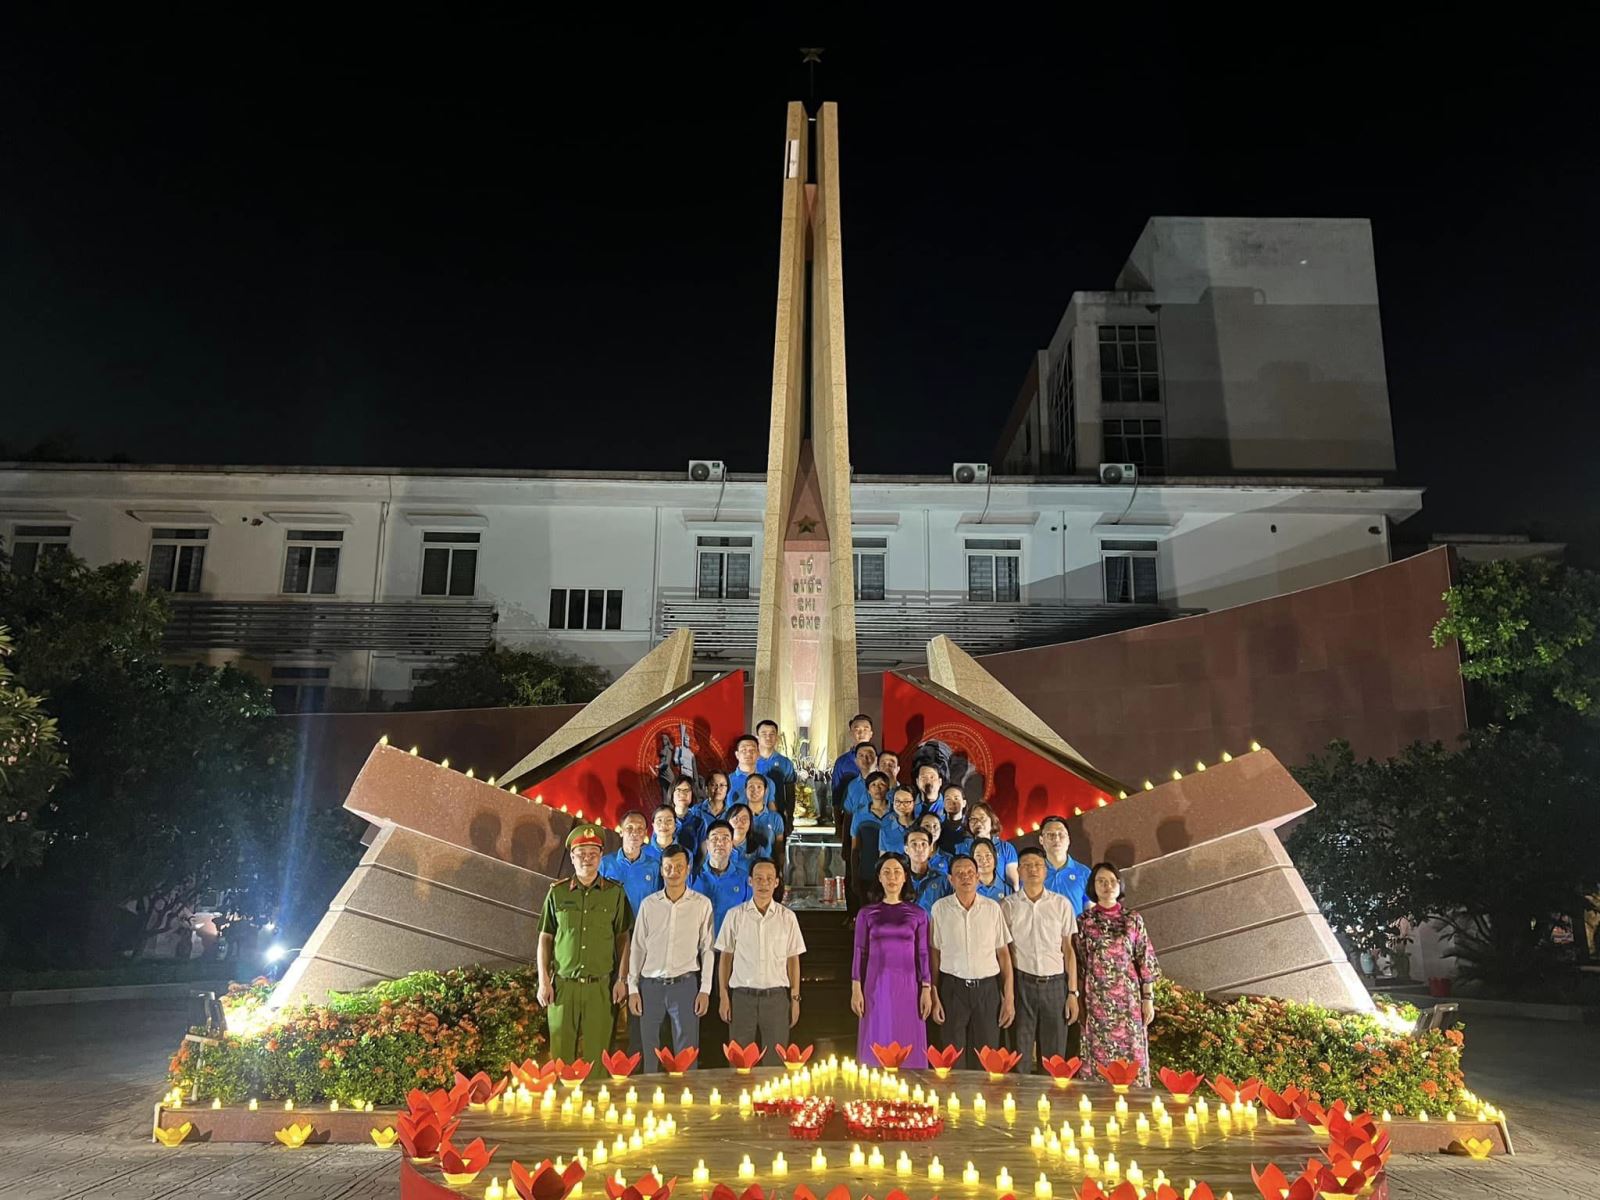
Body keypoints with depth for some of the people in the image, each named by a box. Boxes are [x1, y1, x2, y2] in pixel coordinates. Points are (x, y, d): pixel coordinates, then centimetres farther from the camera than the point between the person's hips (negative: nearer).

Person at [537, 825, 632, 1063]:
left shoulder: (615, 893, 4)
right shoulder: (557, 892, 5)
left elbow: (622, 938, 7)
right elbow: (545, 938, 8)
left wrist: (622, 979, 2)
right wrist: (543, 981, 3)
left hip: (601, 987, 0)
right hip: (563, 985, 1)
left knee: (596, 1055, 2)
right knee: (561, 1054, 3)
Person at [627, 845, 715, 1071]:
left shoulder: (702, 904, 1)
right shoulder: (649, 904, 5)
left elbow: (707, 949, 4)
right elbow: (637, 947, 8)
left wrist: (705, 990, -1)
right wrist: (632, 989, 3)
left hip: (685, 984, -1)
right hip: (650, 984, 2)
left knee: (686, 1052, 0)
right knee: (649, 1052, 6)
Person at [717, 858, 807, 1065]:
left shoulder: (787, 917, 4)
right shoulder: (735, 915, 2)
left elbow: (793, 960, 7)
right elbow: (725, 957, 5)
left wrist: (795, 998, 3)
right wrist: (723, 997, 0)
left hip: (776, 996, 0)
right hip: (742, 996, 0)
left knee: (775, 1062, 5)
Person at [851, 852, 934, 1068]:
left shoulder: (918, 914, 5)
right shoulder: (867, 914, 5)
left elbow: (923, 954, 6)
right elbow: (860, 953, 5)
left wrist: (927, 990, -1)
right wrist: (856, 990, -1)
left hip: (907, 987, 0)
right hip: (877, 987, 0)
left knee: (908, 1047, 2)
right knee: (877, 1045, 1)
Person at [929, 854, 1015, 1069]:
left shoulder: (992, 908, 2)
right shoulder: (940, 908, 0)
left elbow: (1003, 954, 5)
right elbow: (934, 954, 2)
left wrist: (1008, 998, 1)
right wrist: (934, 997, -2)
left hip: (988, 988, 1)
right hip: (953, 988, -1)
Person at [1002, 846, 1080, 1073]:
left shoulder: (1062, 904, 5)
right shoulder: (1008, 905, 3)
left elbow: (1068, 950, 7)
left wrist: (1073, 992, 3)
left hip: (1055, 983, 1)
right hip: (1022, 983, -1)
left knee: (1054, 1057, 4)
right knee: (1020, 1056, 1)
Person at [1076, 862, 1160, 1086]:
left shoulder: (1133, 919, 4)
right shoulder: (1084, 920, 3)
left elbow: (1146, 961, 4)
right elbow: (1077, 962, 5)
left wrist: (1148, 999, 0)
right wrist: (1078, 1000, 2)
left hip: (1128, 998, 0)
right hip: (1096, 999, 0)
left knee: (1131, 1053, 2)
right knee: (1097, 1055, 4)